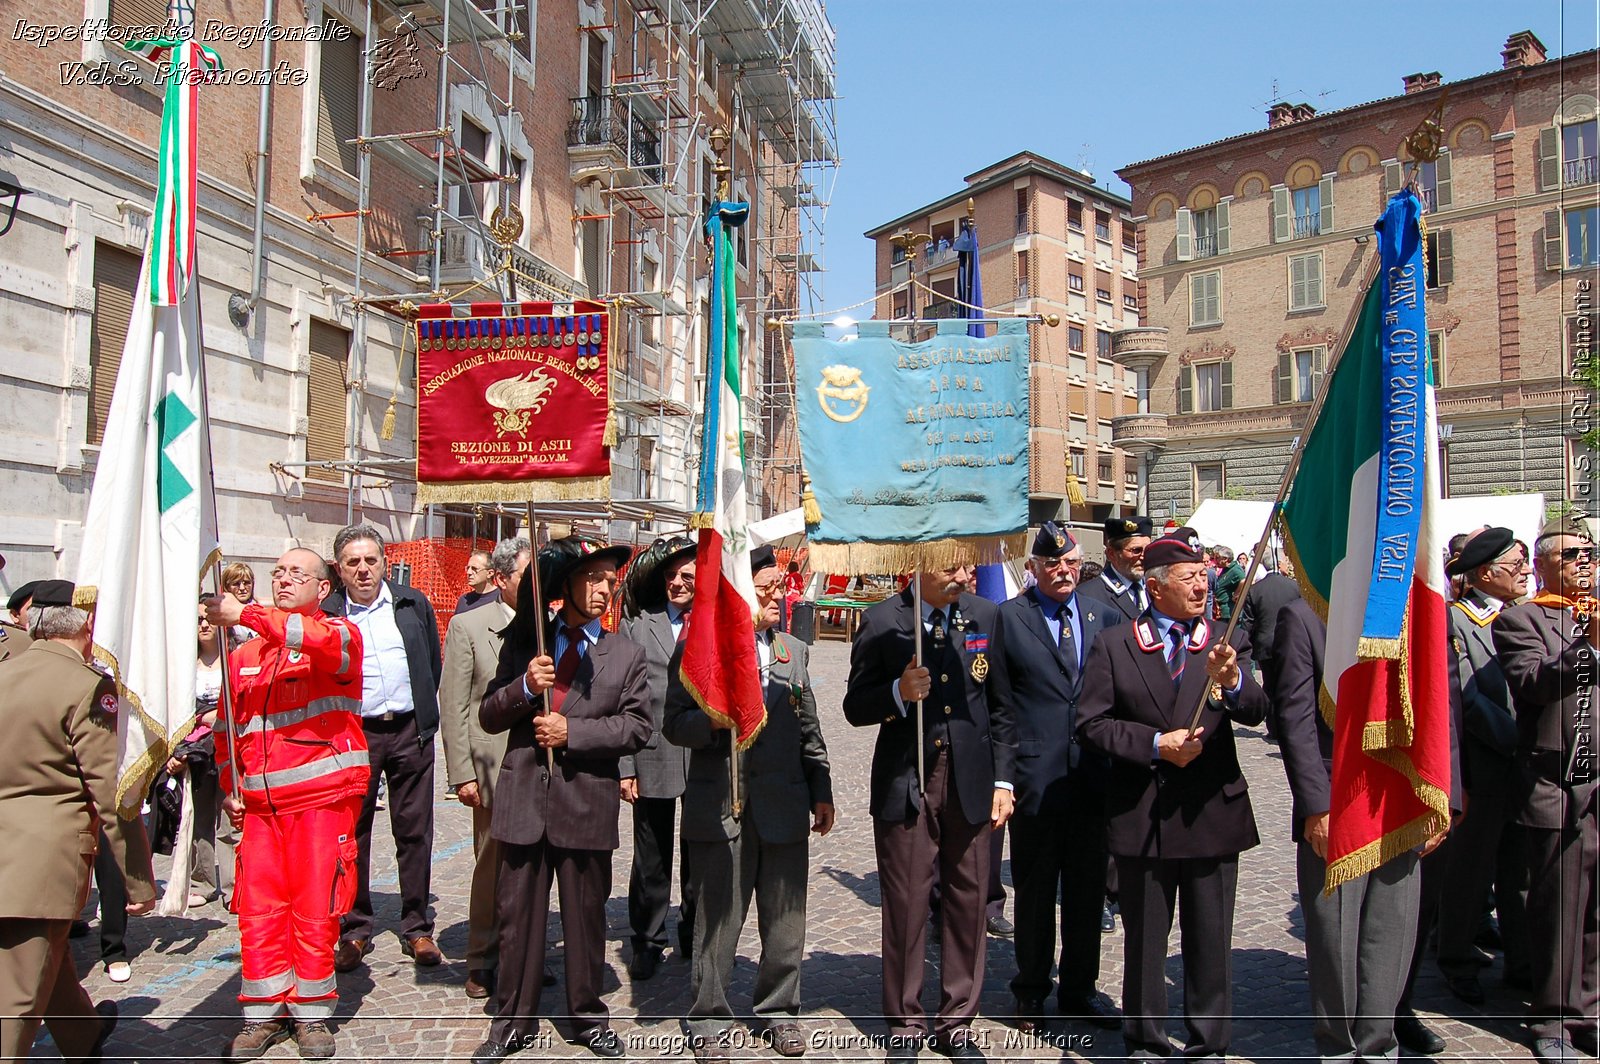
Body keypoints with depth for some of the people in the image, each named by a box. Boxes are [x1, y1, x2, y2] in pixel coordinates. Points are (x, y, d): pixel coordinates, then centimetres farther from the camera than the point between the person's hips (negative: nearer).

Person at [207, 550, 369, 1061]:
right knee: (258, 908, 4)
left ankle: (310, 1013, 15)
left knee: (316, 908, 0)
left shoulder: (340, 633, 2)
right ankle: (264, 1014, 18)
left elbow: (323, 641, -25)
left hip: (323, 796, -4)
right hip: (260, 803, 4)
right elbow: (228, 726, 25)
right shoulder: (245, 654, 17)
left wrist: (246, 614, -25)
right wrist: (229, 787, 15)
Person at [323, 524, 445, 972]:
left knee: (414, 833, 7)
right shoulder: (324, 614, 0)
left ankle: (417, 929, 16)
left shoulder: (413, 604, 7)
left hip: (410, 733, 1)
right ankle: (354, 930, 20)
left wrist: (425, 718, 9)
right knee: (352, 835, 6)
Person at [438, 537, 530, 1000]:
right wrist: (462, 773, -7)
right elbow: (453, 706, -2)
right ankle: (483, 962, 24)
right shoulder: (468, 626, 0)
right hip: (495, 769, -2)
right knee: (492, 867, 7)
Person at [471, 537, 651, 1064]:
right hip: (523, 797, 1)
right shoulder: (524, 643, 9)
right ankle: (513, 1021, 24)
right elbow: (488, 717, 5)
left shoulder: (627, 654, 6)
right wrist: (524, 687, -14)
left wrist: (572, 731, -13)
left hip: (588, 802, 0)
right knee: (517, 915, 8)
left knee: (586, 916, 11)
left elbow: (636, 726, -3)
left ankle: (588, 1015, 28)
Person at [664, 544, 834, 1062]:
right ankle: (709, 1021, 22)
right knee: (716, 920, 5)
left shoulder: (793, 650, 13)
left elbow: (809, 728, 15)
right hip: (720, 807, -4)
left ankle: (778, 1011, 29)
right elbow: (675, 723, -2)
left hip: (784, 806, 4)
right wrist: (712, 721, -22)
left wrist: (822, 792, 12)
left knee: (785, 920, 11)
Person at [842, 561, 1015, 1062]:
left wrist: (1003, 780, 4)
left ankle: (956, 1023, 26)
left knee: (968, 904, 8)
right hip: (905, 783, -2)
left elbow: (1000, 706, 8)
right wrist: (898, 693, -21)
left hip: (969, 781, 3)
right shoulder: (882, 621, -5)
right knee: (906, 907, 6)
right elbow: (855, 707, -2)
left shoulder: (986, 616, 4)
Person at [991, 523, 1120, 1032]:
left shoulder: (1104, 616, 7)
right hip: (1036, 776, -4)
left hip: (1093, 775, 4)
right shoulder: (1007, 618, -6)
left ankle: (1079, 987, 32)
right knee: (1035, 890, 10)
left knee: (1087, 888, 15)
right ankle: (1031, 991, 27)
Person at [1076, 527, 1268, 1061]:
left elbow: (1255, 713, -10)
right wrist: (1156, 744, -16)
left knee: (1210, 937, 11)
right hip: (1143, 814, -1)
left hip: (1212, 811, 1)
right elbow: (1092, 723, -5)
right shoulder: (1114, 645, -1)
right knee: (1144, 936, 12)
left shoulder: (1223, 642, 4)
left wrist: (1232, 682, -31)